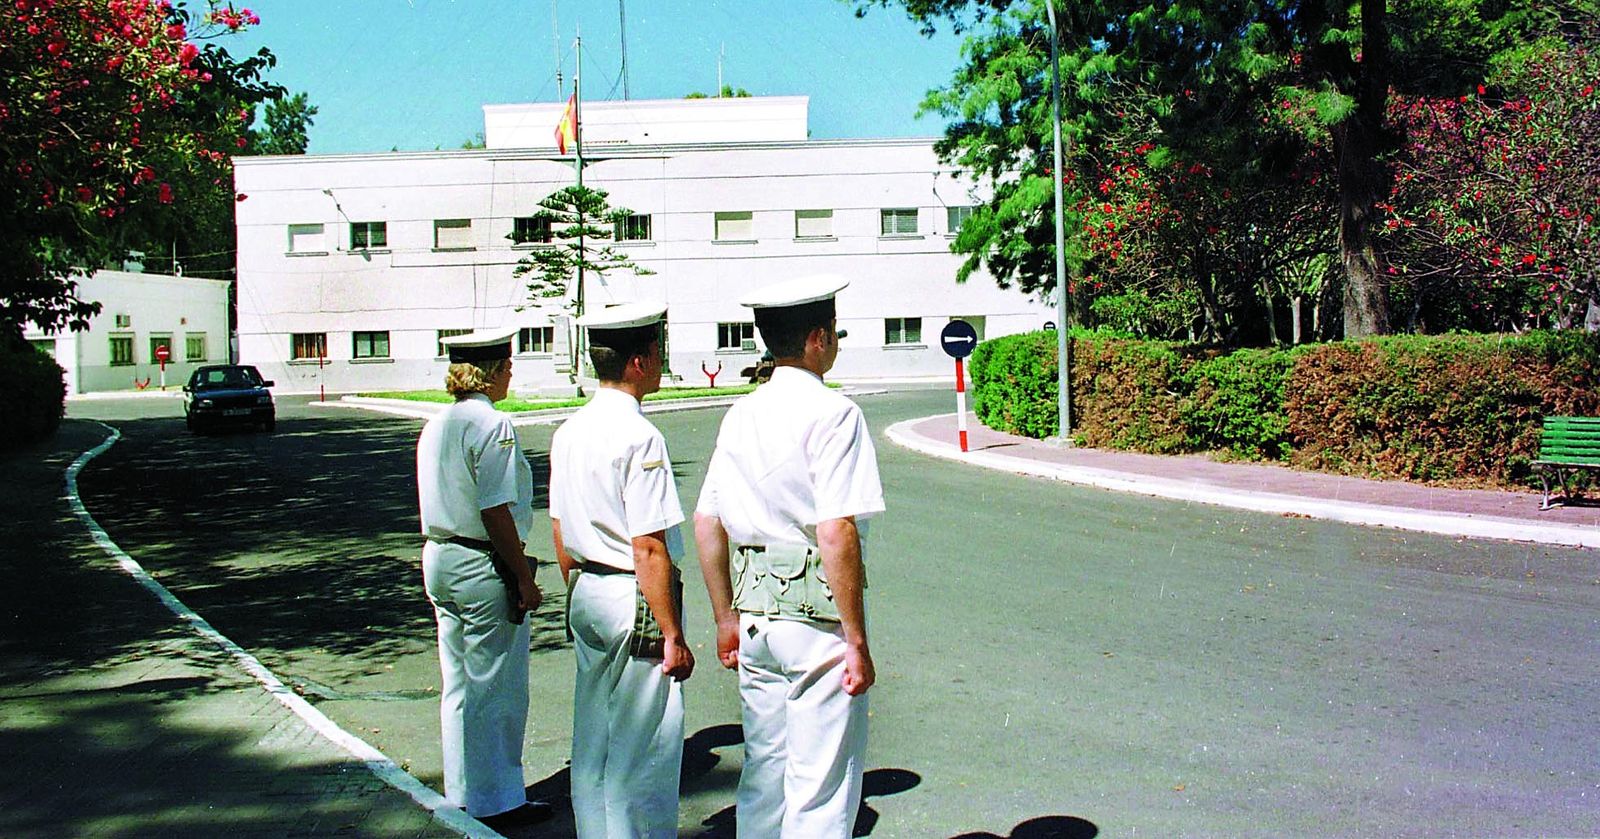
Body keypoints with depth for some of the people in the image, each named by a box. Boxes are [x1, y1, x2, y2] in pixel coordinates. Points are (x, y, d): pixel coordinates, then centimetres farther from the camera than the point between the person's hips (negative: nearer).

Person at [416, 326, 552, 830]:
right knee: (498, 689, 3)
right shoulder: (492, 425, -17)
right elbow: (496, 513, -20)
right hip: (483, 567, -9)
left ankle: (463, 792, 28)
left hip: (438, 561, 9)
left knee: (458, 687, 17)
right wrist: (524, 579, -15)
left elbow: (435, 504, 14)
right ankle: (497, 801, 13)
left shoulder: (435, 425, 10)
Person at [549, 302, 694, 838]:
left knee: (593, 741, 19)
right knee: (644, 753, 2)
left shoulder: (569, 431, 8)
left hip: (586, 598, 9)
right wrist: (673, 636, -17)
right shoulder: (639, 436, -19)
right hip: (635, 600, -9)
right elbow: (649, 549, -22)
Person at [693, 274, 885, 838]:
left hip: (755, 615, 7)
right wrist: (857, 641, -15)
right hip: (817, 616, -7)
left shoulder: (741, 415, 8)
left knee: (763, 770, 18)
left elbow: (706, 524, 11)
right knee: (823, 789, 3)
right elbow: (835, 534, -20)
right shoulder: (832, 413, -13)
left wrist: (726, 617, 19)